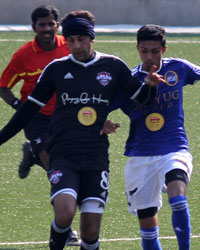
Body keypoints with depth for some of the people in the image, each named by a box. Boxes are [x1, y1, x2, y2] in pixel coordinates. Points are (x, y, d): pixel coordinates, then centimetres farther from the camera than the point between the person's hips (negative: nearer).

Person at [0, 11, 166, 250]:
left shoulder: (113, 67, 7)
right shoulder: (56, 69, 5)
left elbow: (141, 98, 14)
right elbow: (29, 108, 13)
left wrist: (149, 85, -9)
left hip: (96, 158, 1)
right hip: (63, 156, -1)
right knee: (64, 212, -24)